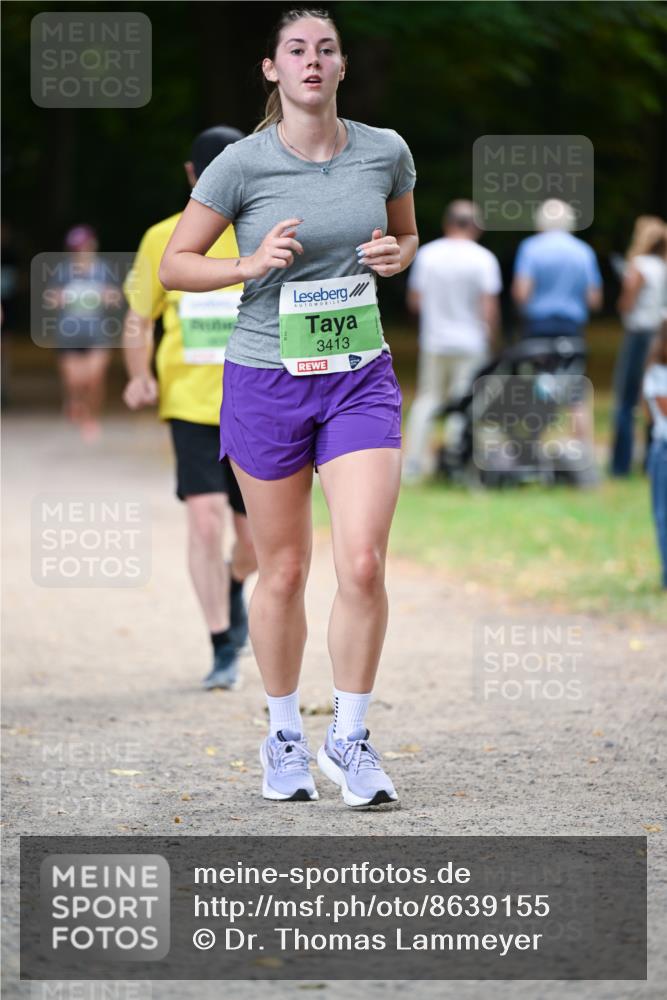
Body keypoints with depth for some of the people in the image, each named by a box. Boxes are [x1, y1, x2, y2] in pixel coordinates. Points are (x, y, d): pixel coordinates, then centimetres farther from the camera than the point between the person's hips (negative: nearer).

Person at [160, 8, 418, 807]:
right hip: (267, 382, -1)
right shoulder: (243, 164, -9)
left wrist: (397, 254, -4)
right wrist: (252, 263, -19)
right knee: (283, 572, 7)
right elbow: (173, 265, -2)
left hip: (361, 380, 1)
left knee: (363, 563, -12)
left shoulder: (385, 151, 0)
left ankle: (350, 739, 3)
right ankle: (283, 736, 26)